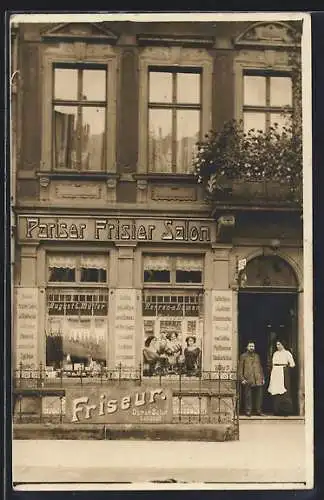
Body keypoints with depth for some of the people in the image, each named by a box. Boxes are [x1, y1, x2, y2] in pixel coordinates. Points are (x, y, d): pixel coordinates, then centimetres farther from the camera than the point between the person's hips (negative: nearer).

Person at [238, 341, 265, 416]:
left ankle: (258, 410, 9)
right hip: (248, 380, -4)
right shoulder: (243, 356, 7)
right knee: (248, 396, -4)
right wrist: (242, 379, -6)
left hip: (258, 380, 4)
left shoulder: (257, 356, 20)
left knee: (259, 396, 1)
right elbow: (240, 368, 3)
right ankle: (248, 411, 3)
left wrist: (263, 378, 14)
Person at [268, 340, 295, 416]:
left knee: (284, 392, -9)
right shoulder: (275, 353, 16)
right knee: (275, 392, 1)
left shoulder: (287, 353, -1)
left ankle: (286, 411, -6)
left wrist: (284, 366, 9)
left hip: (283, 373, -5)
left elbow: (292, 364, -2)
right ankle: (277, 410, 5)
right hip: (275, 374, 5)